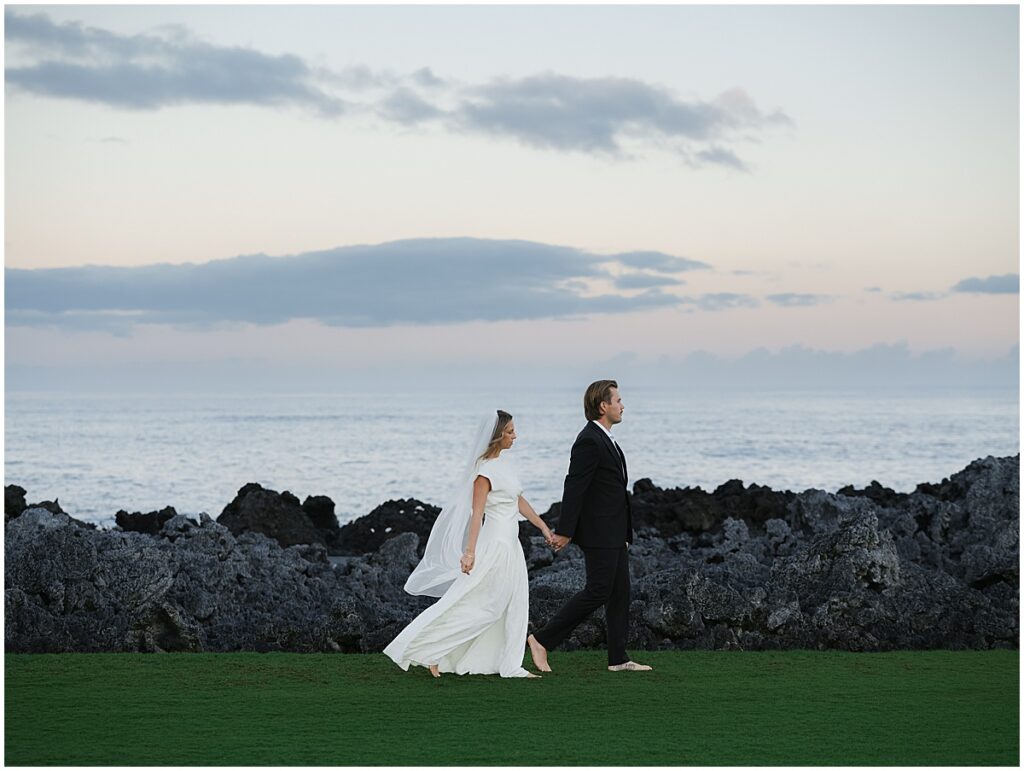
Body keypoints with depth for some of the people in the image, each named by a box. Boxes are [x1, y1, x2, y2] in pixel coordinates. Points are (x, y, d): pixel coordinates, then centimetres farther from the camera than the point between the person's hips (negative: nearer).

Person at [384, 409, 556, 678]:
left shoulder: (505, 463, 10)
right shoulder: (486, 470, -17)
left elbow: (519, 501, 19)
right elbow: (476, 512, -22)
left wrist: (543, 526, 20)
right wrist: (470, 551, -27)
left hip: (510, 545, 9)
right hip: (495, 544, -9)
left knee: (514, 606, 10)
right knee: (469, 604, -6)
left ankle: (510, 666, 15)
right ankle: (426, 651, 0)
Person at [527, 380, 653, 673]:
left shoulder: (603, 439, 15)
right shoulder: (589, 441, -18)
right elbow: (574, 487, -20)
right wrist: (564, 532, -20)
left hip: (613, 533, 10)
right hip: (599, 534, -10)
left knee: (619, 593, 9)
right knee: (598, 591, -8)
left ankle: (618, 658, 12)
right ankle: (542, 639, -2)